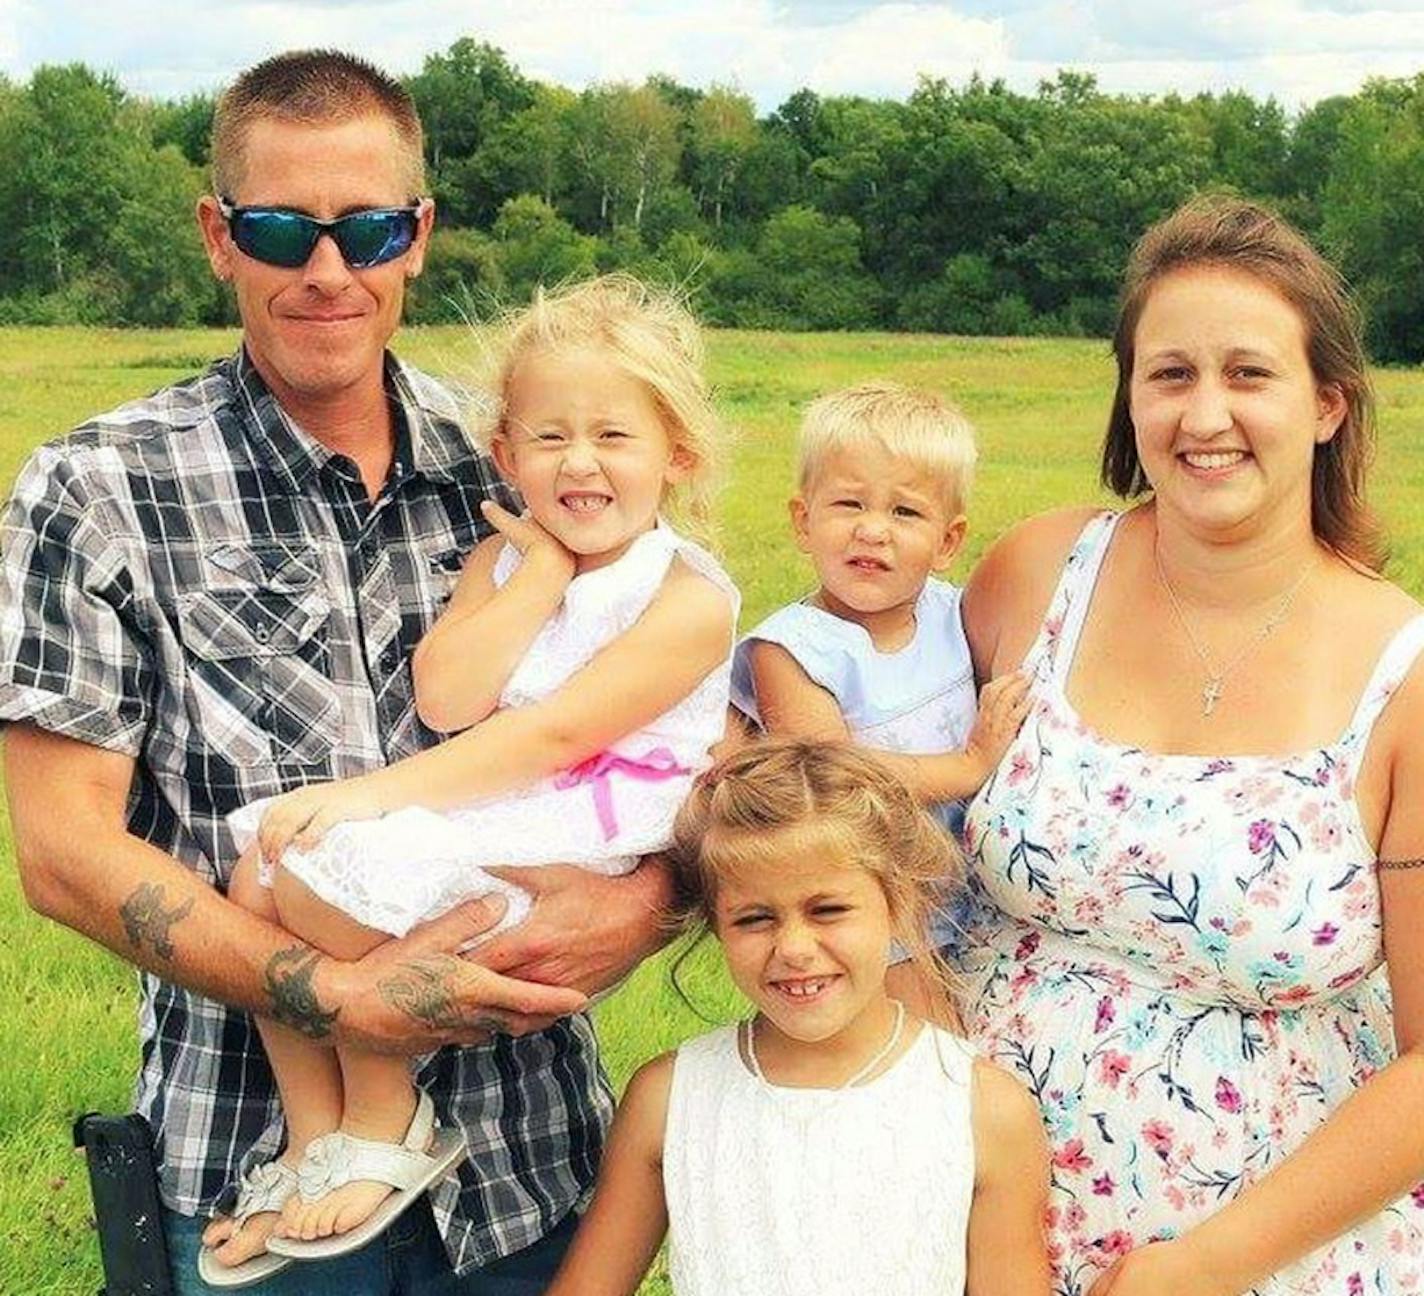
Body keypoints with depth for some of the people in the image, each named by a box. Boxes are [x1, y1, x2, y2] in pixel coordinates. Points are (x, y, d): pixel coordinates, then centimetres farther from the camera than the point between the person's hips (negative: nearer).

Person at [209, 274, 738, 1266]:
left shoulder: (690, 598, -11)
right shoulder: (507, 557, 10)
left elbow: (557, 735, -20)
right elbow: (445, 700, -6)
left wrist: (372, 794, -23)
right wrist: (545, 571, -9)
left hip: (571, 849, -7)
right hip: (473, 809, 8)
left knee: (330, 873, -24)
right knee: (259, 874, -9)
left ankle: (384, 1123, -1)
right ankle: (313, 1146, 3)